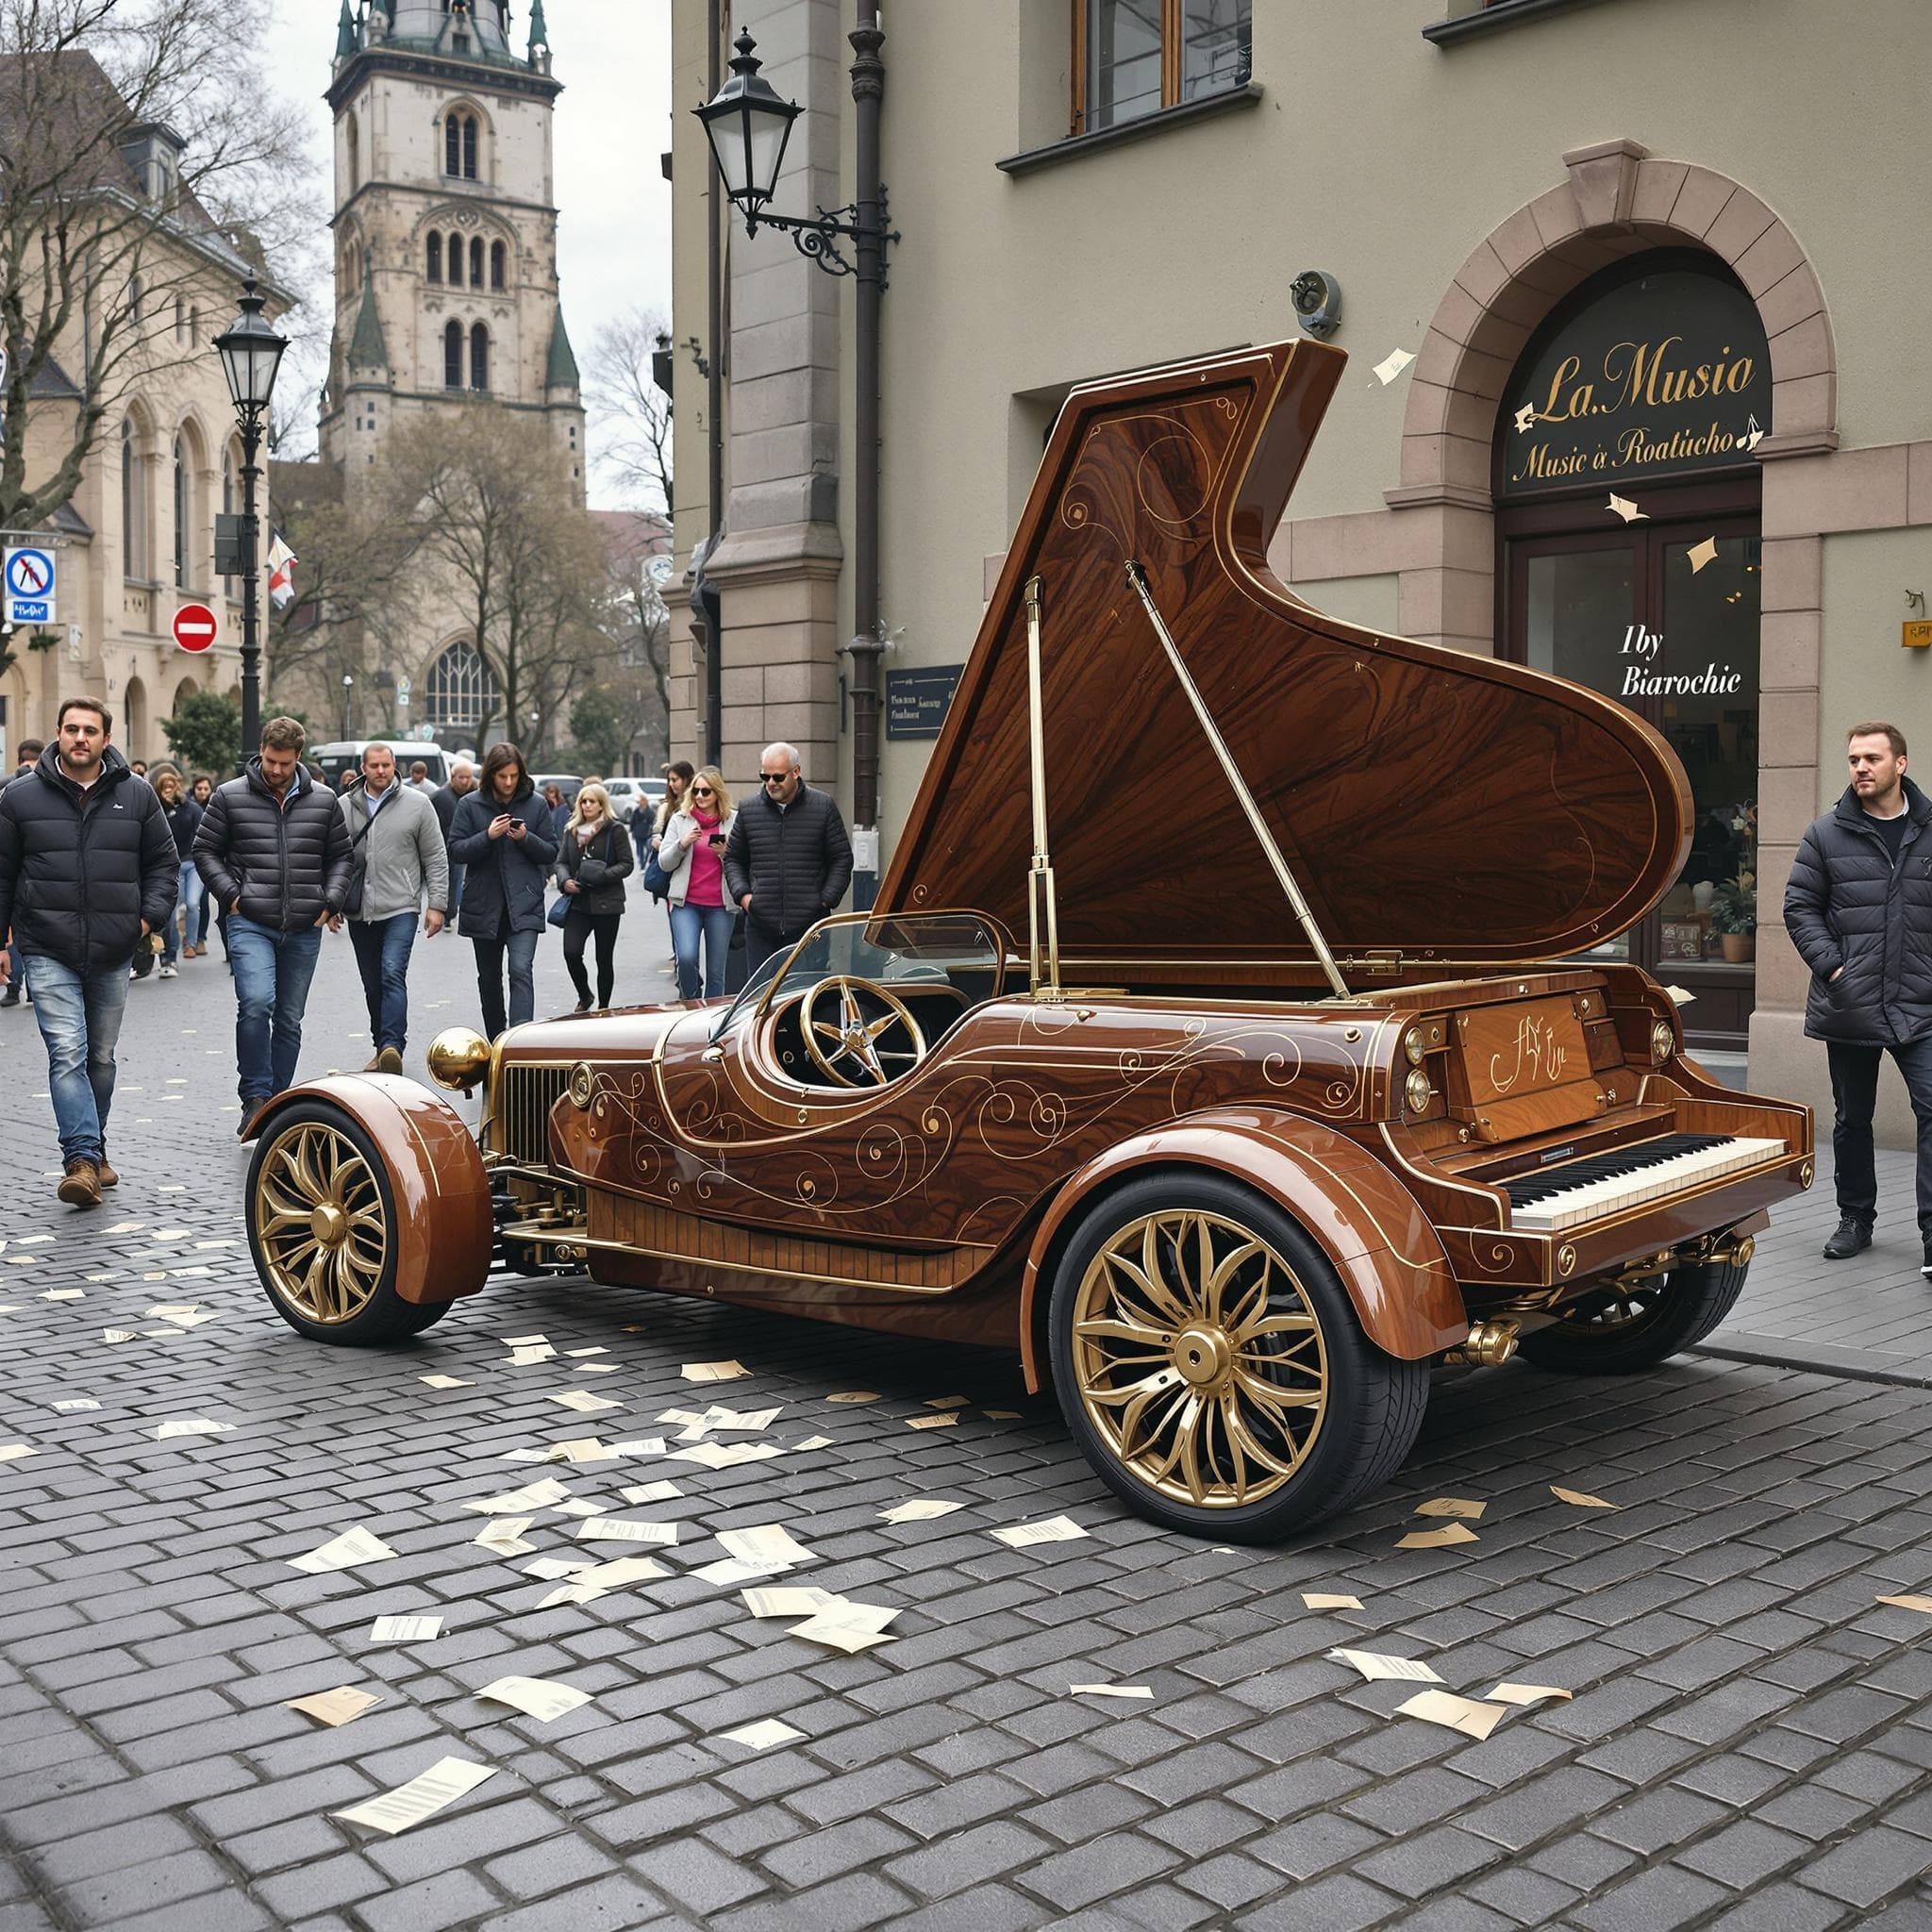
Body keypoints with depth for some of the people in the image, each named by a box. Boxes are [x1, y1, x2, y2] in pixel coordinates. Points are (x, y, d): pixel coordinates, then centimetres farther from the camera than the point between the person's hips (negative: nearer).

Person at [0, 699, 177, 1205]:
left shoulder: (136, 796, 5)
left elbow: (164, 861, 12)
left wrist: (151, 915, -3)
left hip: (112, 954, 3)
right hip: (48, 953, -2)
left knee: (101, 1057, 13)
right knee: (67, 1053, -14)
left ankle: (90, 1153, 27)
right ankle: (83, 1160, -18)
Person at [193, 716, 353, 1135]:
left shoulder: (323, 801, 8)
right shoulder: (230, 797, 1)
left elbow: (340, 856, 16)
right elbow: (205, 850, 7)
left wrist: (331, 901, 2)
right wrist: (230, 893, -6)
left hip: (304, 929, 3)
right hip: (250, 924, -3)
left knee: (290, 1019, 9)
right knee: (256, 1003, -23)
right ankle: (255, 1098, -12)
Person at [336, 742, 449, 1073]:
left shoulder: (417, 804, 0)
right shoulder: (345, 807, 7)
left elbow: (436, 859, 1)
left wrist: (437, 904, -4)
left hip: (401, 908, -4)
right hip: (359, 912, 4)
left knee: (393, 974, -19)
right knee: (372, 985, 11)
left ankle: (392, 1046, -26)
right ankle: (382, 1048, 21)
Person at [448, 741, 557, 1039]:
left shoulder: (536, 804, 3)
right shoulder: (471, 805, 2)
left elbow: (551, 853, 4)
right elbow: (456, 851, -2)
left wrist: (526, 839, -14)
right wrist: (487, 836, -17)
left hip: (523, 905, -2)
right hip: (483, 906, 2)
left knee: (521, 970, -18)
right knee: (489, 978, 13)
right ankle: (495, 1042, 27)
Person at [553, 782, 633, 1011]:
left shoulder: (615, 830, -3)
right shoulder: (571, 830, 11)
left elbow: (627, 864, -5)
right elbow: (561, 861, 14)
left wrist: (600, 877, -17)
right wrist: (565, 880, -8)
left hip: (606, 903, -3)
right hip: (577, 903, 3)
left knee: (604, 958, 4)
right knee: (571, 952, -12)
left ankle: (603, 1007, 18)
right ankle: (584, 996, 14)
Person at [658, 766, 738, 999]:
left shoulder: (734, 821, 4)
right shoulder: (679, 820, 8)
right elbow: (664, 863, 6)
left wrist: (726, 854, -13)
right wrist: (682, 844, -11)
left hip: (721, 904, 0)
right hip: (686, 902, 0)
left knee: (716, 970, 2)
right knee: (686, 957, -18)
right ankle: (689, 1002, 7)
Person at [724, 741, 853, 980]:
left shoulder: (824, 807, 3)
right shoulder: (749, 812, 9)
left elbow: (842, 859, 6)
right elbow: (733, 859, 19)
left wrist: (826, 899, -4)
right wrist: (742, 894, 3)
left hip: (810, 925, -2)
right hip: (761, 927, 2)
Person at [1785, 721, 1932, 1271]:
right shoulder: (1827, 834, 2)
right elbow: (1799, 907, 2)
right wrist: (1831, 965, -9)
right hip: (1849, 1006, 1)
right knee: (1852, 1118, 13)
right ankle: (1855, 1218, 28)